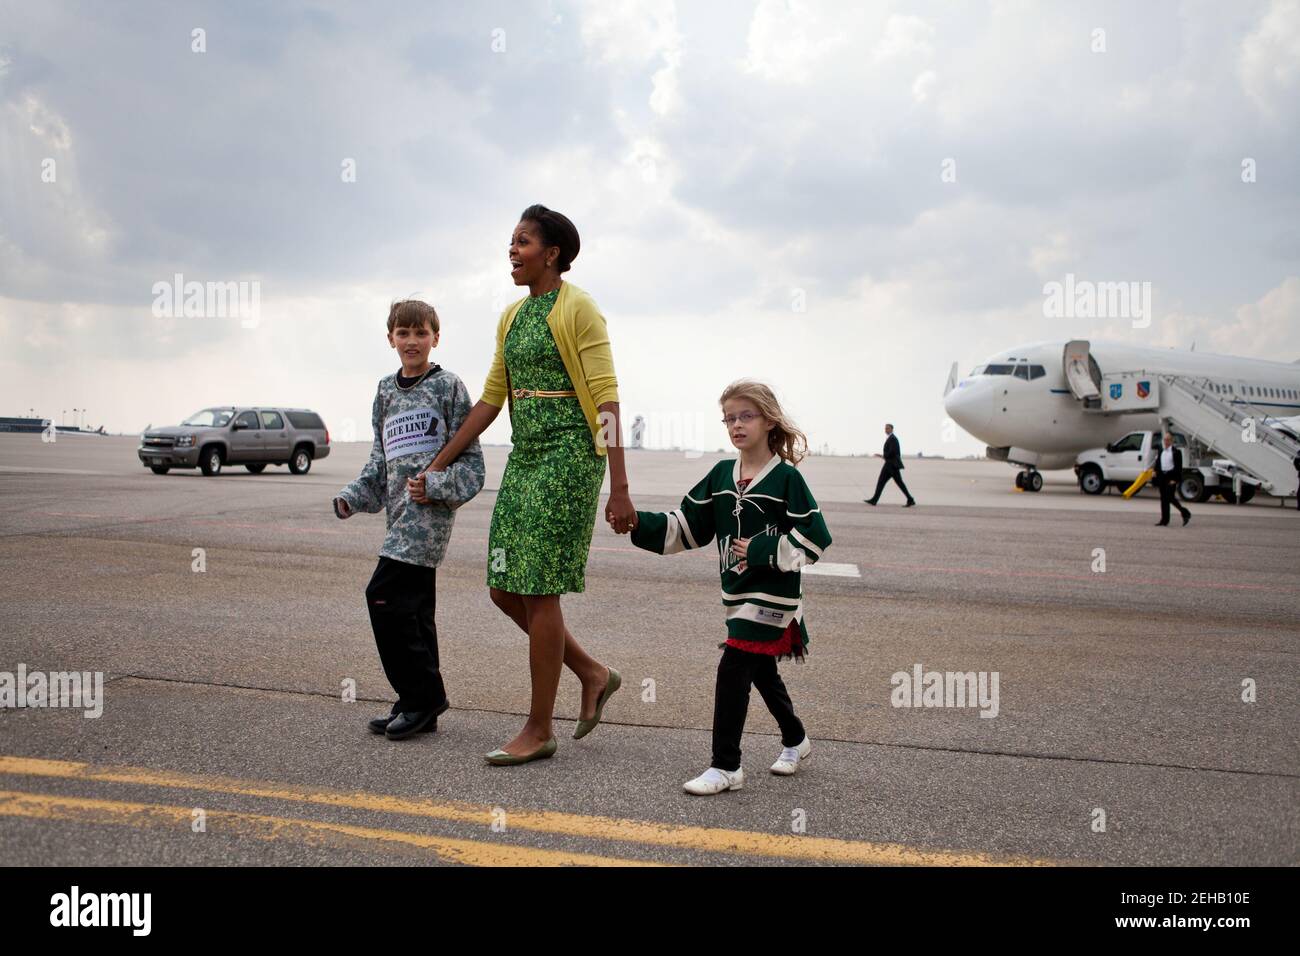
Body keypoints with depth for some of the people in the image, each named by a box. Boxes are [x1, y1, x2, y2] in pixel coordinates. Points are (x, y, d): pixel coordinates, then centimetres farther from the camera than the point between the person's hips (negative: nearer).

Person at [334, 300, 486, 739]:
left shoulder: (448, 387, -3)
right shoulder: (386, 391, 16)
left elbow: (469, 455, -5)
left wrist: (434, 486, -17)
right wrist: (353, 496, 7)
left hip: (430, 509, -7)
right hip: (401, 510, 7)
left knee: (384, 597, -13)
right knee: (415, 606, 10)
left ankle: (421, 697, -3)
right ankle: (420, 704, 17)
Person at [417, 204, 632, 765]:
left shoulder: (577, 309, -8)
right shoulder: (511, 317, 15)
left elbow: (606, 399, -13)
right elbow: (491, 399, 18)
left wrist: (619, 488, -18)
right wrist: (438, 465, 17)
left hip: (569, 456, -8)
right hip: (524, 457, 8)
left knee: (539, 590, -6)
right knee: (505, 589, 6)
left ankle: (539, 730, 6)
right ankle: (593, 674, 23)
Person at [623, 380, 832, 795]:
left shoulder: (787, 479, -10)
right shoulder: (720, 475, 7)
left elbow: (814, 538, -11)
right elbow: (686, 527, 6)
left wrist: (761, 551, -16)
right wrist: (639, 524, -7)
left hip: (772, 595, -7)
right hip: (738, 593, 7)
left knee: (733, 670, -13)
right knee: (761, 672, 18)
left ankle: (725, 767, -5)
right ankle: (795, 740, 41)